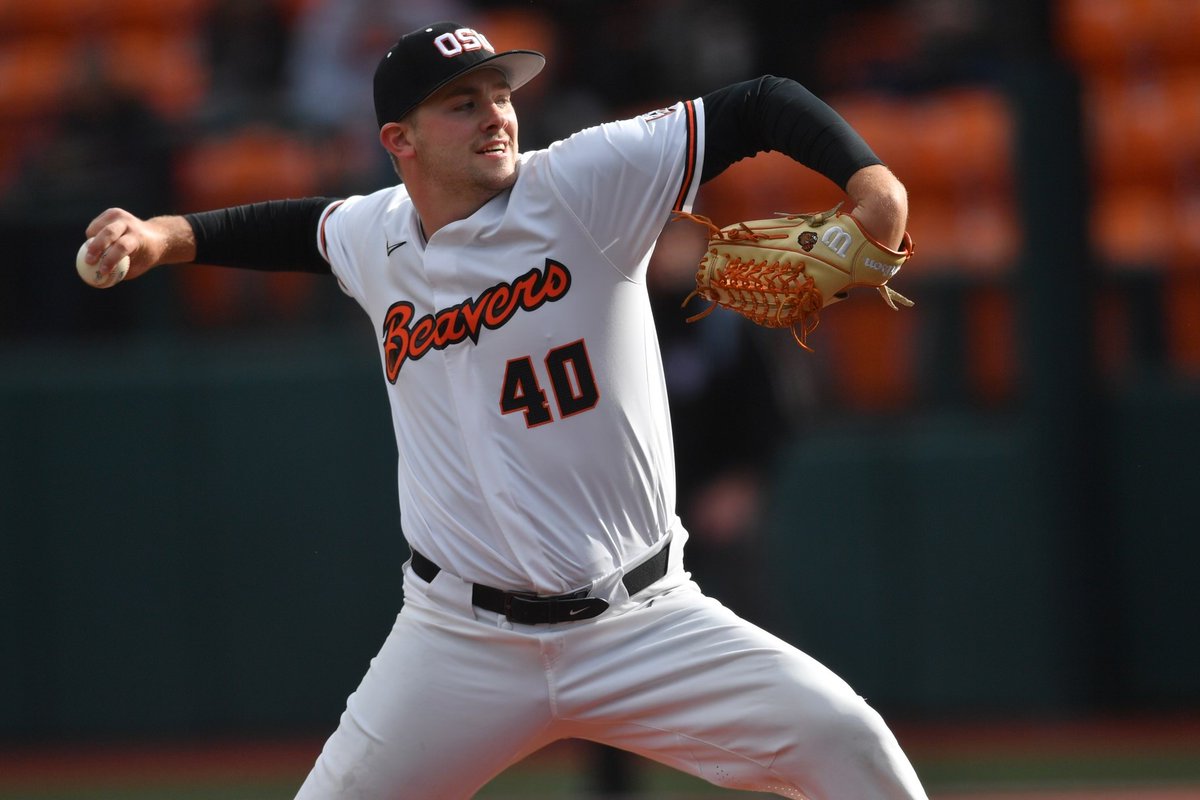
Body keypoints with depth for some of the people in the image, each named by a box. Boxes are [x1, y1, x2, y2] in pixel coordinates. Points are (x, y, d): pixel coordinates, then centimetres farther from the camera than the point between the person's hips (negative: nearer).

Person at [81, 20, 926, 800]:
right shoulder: (377, 239, 4)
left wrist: (870, 178, -27)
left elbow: (759, 106, -11)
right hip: (460, 644, 2)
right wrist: (164, 238, 17)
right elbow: (299, 227, 28)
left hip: (644, 625, -2)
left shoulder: (586, 184, -9)